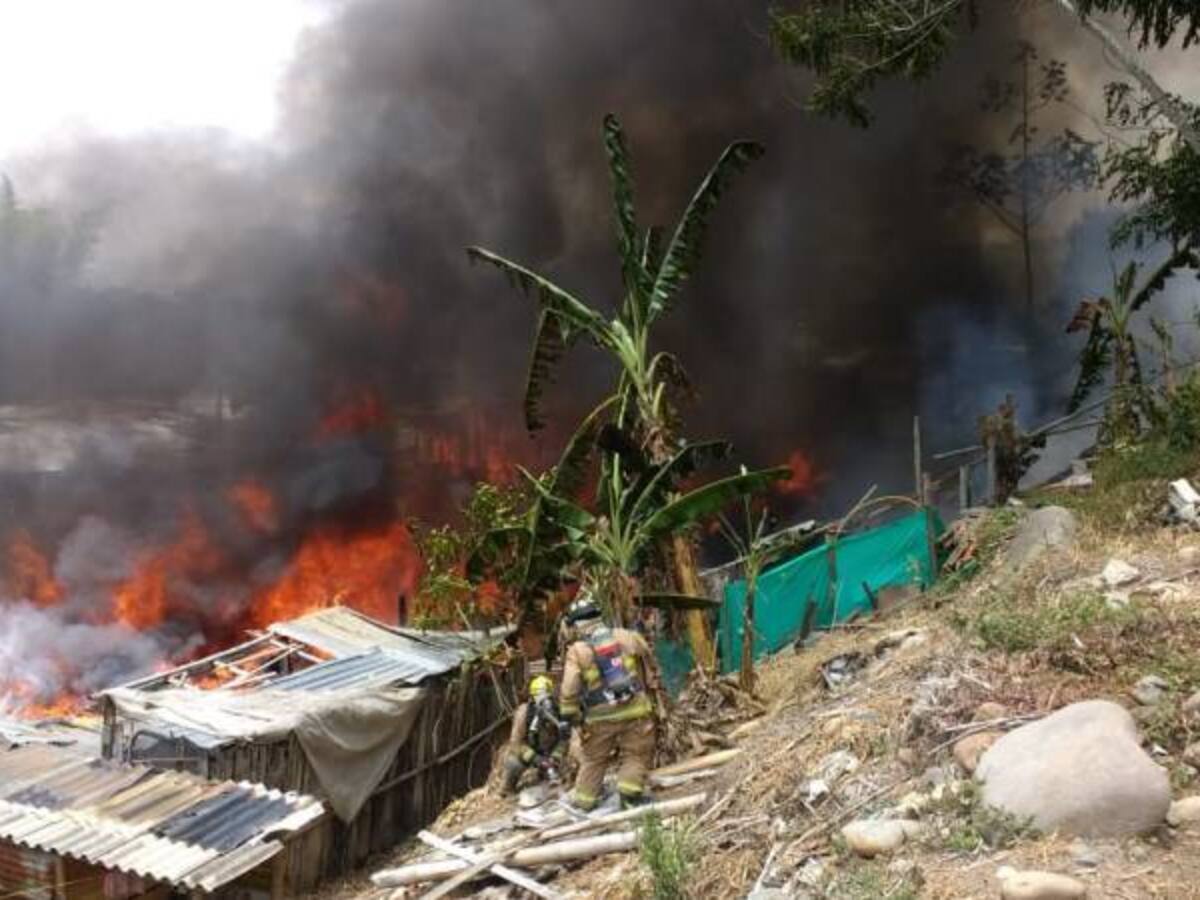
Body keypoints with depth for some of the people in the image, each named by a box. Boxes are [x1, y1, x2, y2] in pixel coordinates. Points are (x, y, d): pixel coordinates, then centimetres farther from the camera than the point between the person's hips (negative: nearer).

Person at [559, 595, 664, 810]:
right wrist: (655, 690, 24)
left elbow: (569, 690, -7)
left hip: (600, 718, 0)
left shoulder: (577, 651, -4)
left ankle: (583, 800, 24)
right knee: (635, 754, 11)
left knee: (593, 759, 16)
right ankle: (630, 791, -4)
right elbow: (650, 667, 13)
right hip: (635, 711, 0)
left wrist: (569, 717, 2)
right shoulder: (626, 637, 3)